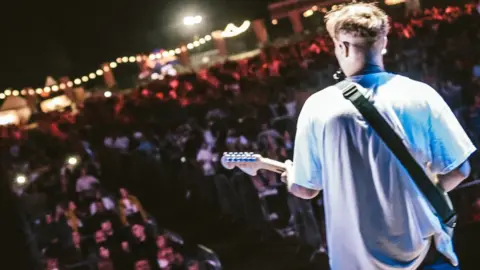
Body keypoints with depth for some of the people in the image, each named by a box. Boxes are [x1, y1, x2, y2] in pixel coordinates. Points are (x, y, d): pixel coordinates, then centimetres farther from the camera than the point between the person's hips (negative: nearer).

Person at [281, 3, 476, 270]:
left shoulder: (317, 107, -7)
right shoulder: (420, 95, -7)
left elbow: (305, 188, 2)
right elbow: (458, 169, -1)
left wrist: (290, 174, 25)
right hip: (420, 247, -1)